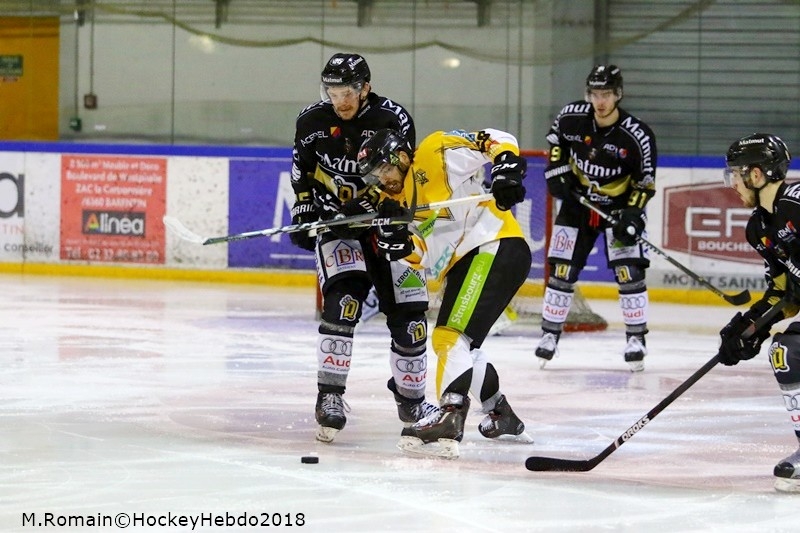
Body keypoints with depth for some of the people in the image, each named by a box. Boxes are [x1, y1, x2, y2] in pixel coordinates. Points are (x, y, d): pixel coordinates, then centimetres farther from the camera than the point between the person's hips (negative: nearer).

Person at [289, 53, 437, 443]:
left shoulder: (394, 121, -14)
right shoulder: (312, 122, -5)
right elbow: (303, 175, 11)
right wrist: (303, 215, 3)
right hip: (335, 222, 0)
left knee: (408, 313, 0)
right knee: (343, 298, -23)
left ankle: (410, 399, 22)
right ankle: (329, 395, -21)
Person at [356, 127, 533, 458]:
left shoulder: (436, 155, -6)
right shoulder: (400, 200, 17)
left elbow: (497, 141, -11)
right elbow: (420, 259, 9)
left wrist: (506, 171, -29)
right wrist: (393, 234, -8)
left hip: (496, 248, -11)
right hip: (463, 265, 11)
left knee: (451, 336, -22)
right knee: (456, 345, 21)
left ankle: (449, 417, -34)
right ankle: (503, 418, 35)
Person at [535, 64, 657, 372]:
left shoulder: (637, 136, -22)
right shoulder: (572, 117, -14)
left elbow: (645, 182, -12)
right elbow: (556, 138, 9)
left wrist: (632, 215, -22)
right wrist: (556, 170, -2)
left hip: (619, 205, -2)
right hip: (577, 200, 2)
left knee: (629, 271, -12)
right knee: (561, 270, 1)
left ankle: (636, 338, -1)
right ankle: (550, 333, 14)